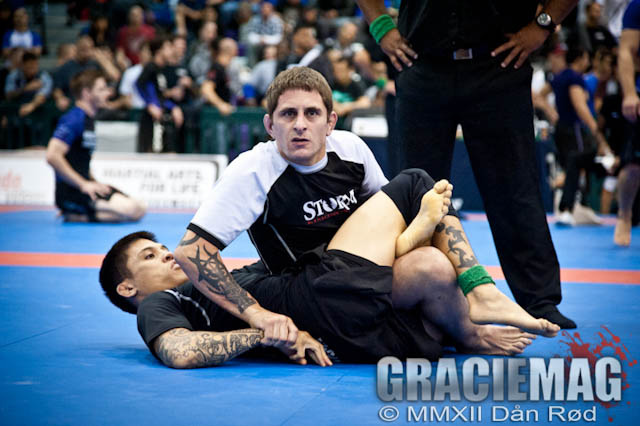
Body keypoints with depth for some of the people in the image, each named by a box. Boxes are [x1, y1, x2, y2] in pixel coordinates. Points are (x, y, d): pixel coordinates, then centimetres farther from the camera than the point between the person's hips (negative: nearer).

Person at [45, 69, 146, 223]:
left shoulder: (88, 119, 19)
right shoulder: (73, 119, -12)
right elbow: (52, 156, -23)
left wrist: (94, 183, 11)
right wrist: (84, 185, -20)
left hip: (84, 187, 10)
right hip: (70, 192, -10)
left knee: (139, 209, 2)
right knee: (131, 210, -24)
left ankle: (76, 215, 2)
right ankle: (75, 216, -11)